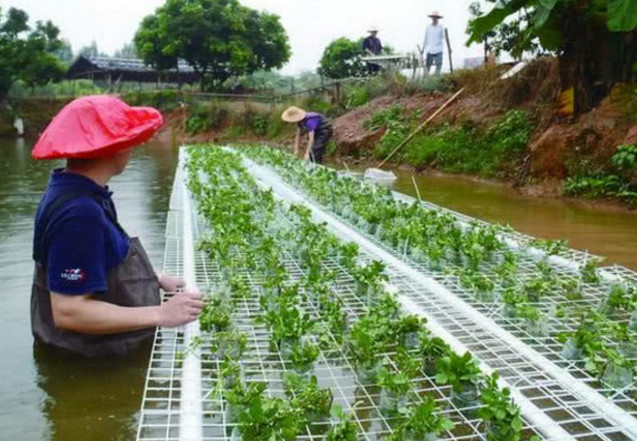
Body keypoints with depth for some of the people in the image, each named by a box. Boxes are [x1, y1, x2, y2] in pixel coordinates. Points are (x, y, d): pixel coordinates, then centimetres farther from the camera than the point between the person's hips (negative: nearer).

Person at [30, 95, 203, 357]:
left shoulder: (75, 191, 1)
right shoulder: (79, 213, -29)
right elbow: (68, 311, -30)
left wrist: (156, 280, 12)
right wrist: (160, 314, -28)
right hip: (93, 360, -9)